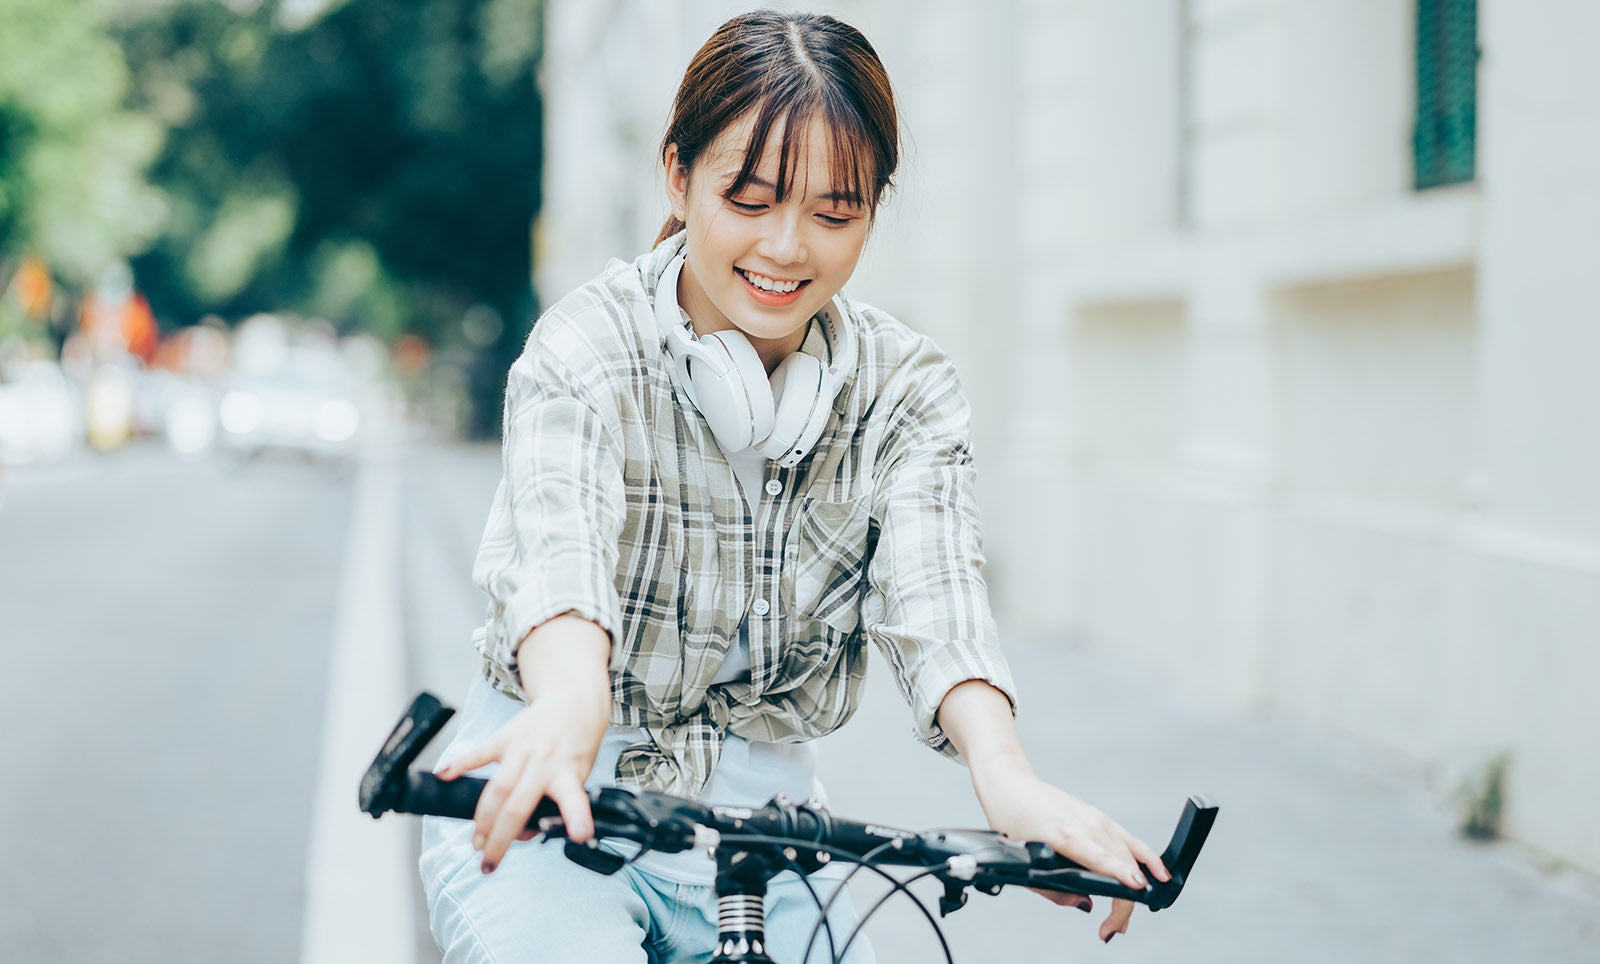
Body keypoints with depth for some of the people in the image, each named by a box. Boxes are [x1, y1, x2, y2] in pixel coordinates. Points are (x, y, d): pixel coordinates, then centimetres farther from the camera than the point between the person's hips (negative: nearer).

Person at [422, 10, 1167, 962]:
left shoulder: (907, 390, -1)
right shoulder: (591, 345, -11)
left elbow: (932, 589, -19)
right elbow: (560, 536, -31)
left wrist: (1004, 775, -40)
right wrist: (572, 705, -54)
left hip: (755, 816, 4)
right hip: (551, 807, -4)